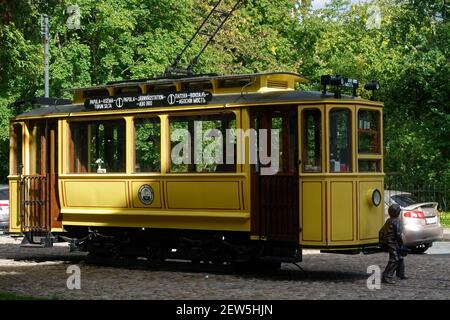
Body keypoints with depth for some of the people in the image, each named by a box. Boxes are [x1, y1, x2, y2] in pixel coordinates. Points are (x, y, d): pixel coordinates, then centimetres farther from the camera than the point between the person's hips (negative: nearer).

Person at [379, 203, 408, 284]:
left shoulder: (388, 221, 13)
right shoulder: (397, 221, -15)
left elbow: (381, 231, 18)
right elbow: (398, 234, -19)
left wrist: (382, 241, 24)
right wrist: (401, 243, -9)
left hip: (387, 243, 10)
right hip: (393, 243, -10)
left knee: (400, 258, 22)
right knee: (394, 259, -13)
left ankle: (400, 274, 35)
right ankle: (386, 277, -20)